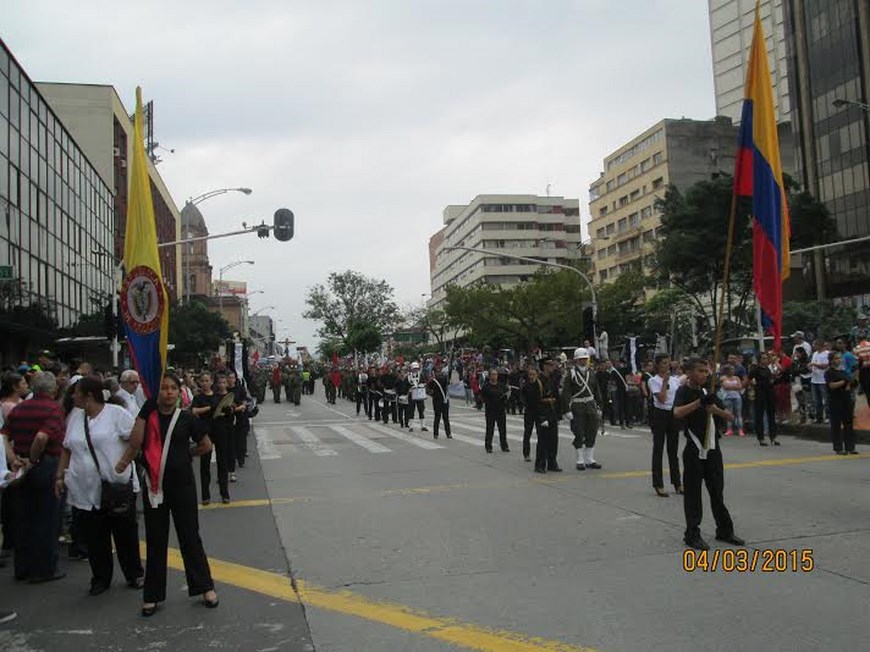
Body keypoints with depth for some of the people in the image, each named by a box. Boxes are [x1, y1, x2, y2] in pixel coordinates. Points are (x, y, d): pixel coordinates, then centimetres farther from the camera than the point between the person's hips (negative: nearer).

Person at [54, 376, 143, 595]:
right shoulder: (74, 417, 11)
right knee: (94, 537, 9)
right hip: (86, 489, 4)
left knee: (126, 533, 7)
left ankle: (134, 575, 22)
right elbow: (67, 449, 16)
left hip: (118, 486, -4)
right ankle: (100, 578, 24)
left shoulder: (116, 413, -6)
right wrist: (60, 476, 11)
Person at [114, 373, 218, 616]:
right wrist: (144, 413, -15)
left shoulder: (187, 418, -5)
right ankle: (152, 595, 23)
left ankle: (205, 587, 19)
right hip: (154, 485, 2)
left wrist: (184, 453, 3)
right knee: (155, 541, 11)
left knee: (189, 537, 6)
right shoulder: (149, 412, -1)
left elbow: (206, 445, 6)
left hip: (182, 484, -2)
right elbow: (136, 442, -15)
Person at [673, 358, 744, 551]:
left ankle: (724, 530, 27)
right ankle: (692, 534, 8)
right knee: (693, 492, 0)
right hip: (695, 450, -7)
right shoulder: (683, 391, -13)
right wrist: (700, 402, -41)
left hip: (712, 447, 7)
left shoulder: (704, 390, 9)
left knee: (717, 490, 15)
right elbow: (677, 412, -32)